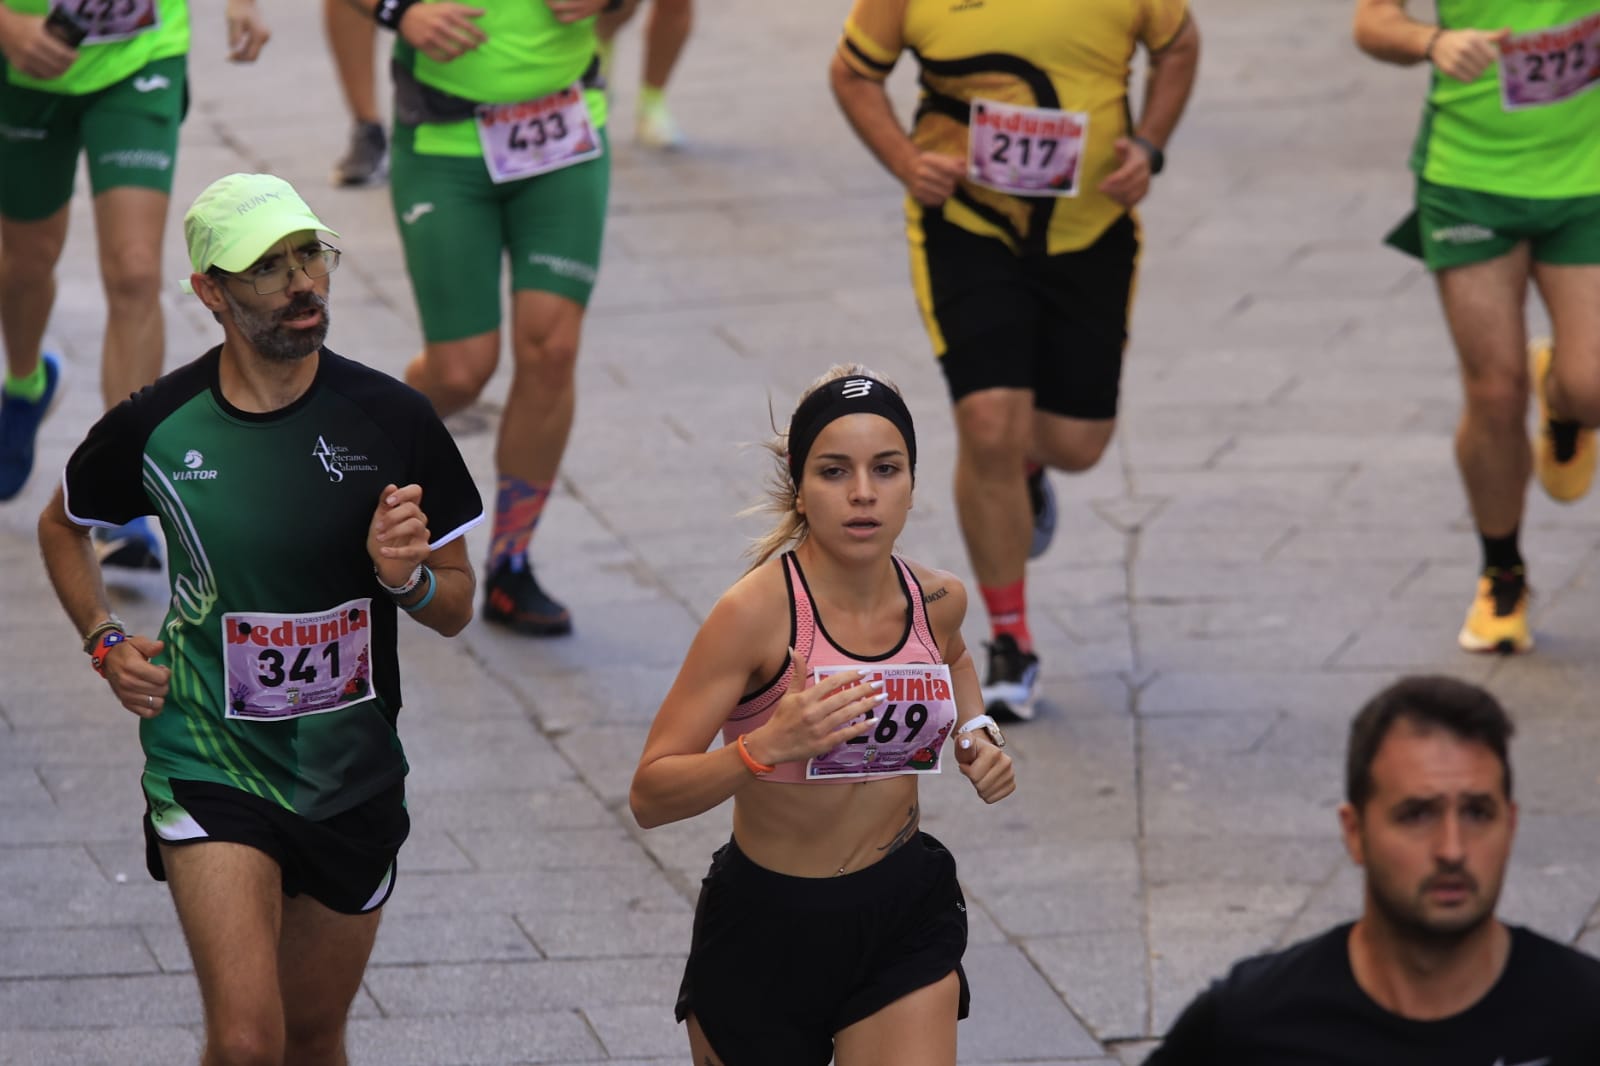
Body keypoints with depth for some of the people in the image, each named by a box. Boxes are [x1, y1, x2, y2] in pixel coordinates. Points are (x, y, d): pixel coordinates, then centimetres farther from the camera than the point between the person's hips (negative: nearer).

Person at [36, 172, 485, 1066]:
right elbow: (64, 526, 14)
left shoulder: (392, 420, -6)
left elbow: (457, 608, 3)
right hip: (211, 767, -2)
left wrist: (406, 578, -18)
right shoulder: (156, 427, -8)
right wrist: (104, 639, 0)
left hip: (354, 779, 2)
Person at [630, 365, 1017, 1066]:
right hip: (766, 923, -3)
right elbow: (648, 796, -23)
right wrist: (767, 746, -38)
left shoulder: (938, 600, -4)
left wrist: (976, 734, 4)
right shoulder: (756, 611, -21)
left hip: (905, 926, 3)